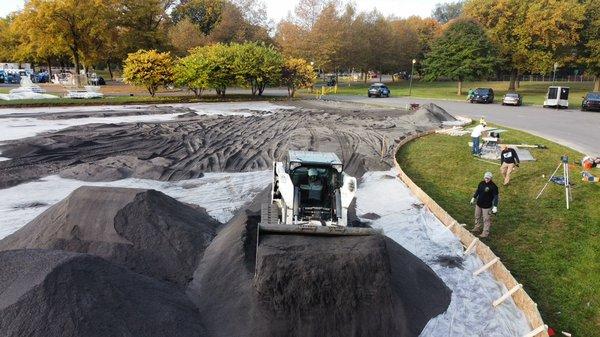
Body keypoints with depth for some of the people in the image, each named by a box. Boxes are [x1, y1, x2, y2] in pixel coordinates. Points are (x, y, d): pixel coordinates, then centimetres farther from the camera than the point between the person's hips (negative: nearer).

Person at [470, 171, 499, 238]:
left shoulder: (493, 186, -20)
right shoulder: (481, 183, -2)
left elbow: (496, 197, -17)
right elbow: (477, 191, 15)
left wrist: (495, 206, -21)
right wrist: (474, 198, 22)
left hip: (487, 206, -7)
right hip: (478, 204, 7)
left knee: (486, 219, 5)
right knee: (477, 217, 23)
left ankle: (485, 233, 18)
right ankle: (477, 228, 43)